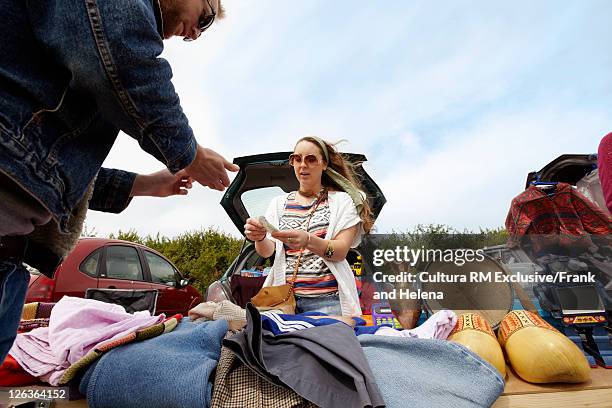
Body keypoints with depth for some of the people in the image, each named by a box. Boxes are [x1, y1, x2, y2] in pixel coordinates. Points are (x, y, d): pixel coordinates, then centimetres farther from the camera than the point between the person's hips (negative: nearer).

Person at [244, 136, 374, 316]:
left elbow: (341, 251, -9)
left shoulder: (341, 201, 3)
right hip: (284, 297, 3)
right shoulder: (279, 203, 12)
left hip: (327, 300, -2)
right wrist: (259, 238, -21)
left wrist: (307, 241, -28)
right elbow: (267, 251, 3)